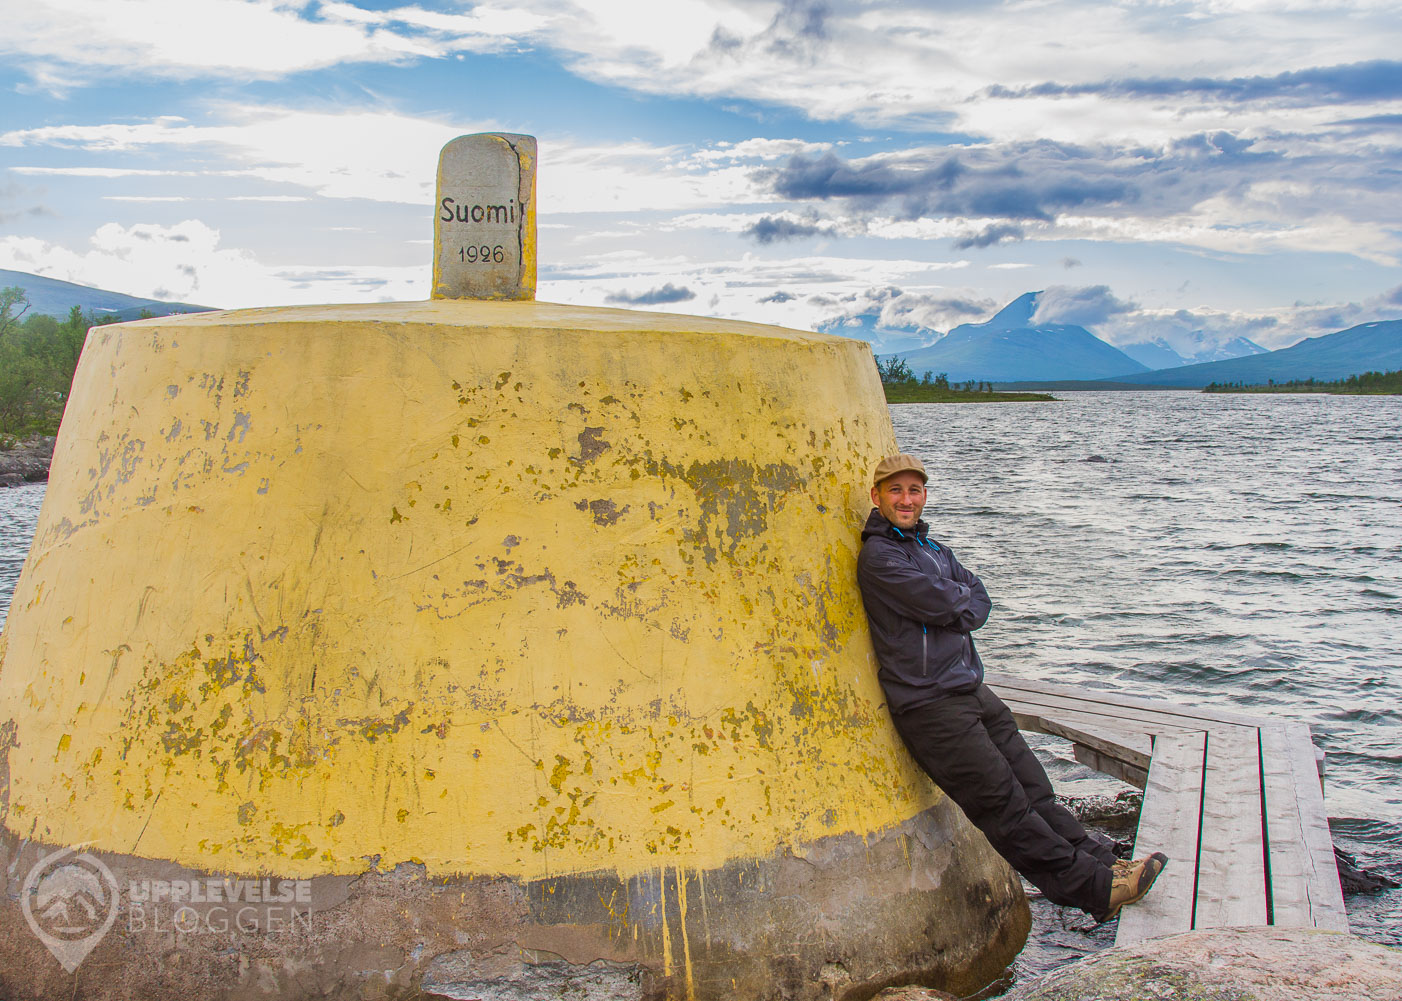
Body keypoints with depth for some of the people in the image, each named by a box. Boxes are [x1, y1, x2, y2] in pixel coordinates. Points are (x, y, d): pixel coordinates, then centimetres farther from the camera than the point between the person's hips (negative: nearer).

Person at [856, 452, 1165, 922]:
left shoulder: (931, 547, 18)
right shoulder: (878, 557, -12)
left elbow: (980, 600, 12)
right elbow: (945, 605, -16)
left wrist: (959, 607, -7)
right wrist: (962, 599, 4)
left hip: (971, 690, 8)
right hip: (929, 705, -8)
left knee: (1034, 789, 8)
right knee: (1005, 805, -5)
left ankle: (1101, 862, 12)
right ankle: (1095, 888, -2)